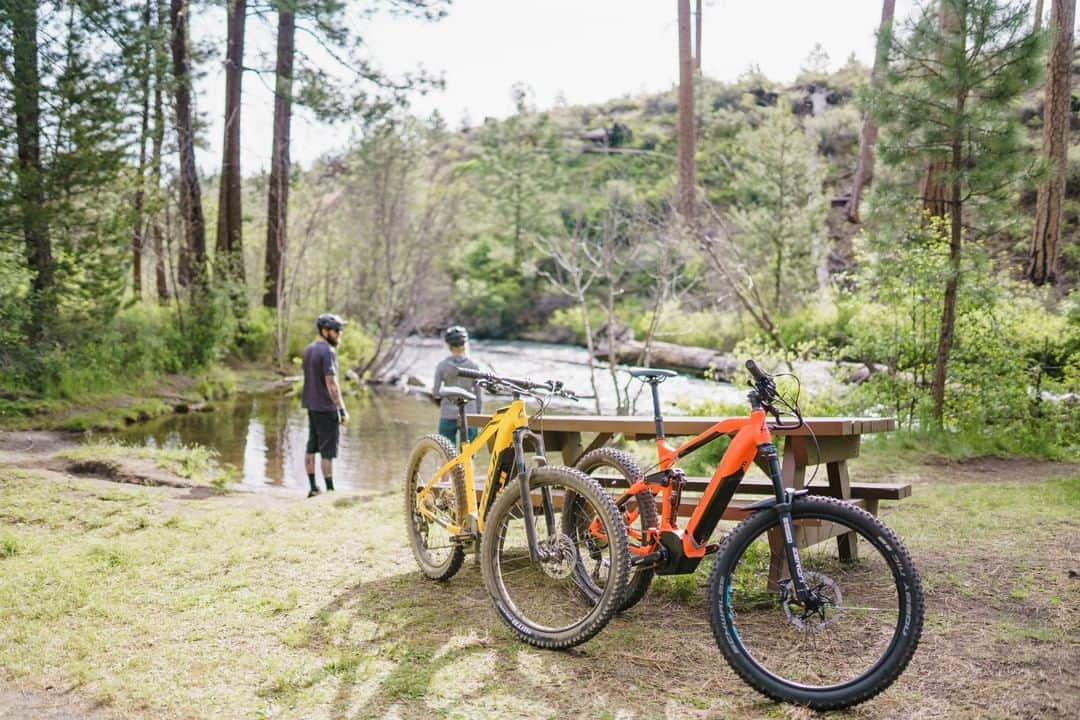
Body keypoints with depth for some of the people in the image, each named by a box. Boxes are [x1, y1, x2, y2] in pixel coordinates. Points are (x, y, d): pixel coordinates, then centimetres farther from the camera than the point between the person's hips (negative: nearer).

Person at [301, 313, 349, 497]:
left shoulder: (309, 349, 10)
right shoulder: (327, 352, -16)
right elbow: (331, 383, -20)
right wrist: (342, 409, -17)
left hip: (311, 406, 8)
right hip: (326, 408, -8)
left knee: (311, 448, 11)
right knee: (327, 451, -3)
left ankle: (313, 488, 17)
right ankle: (330, 489, 0)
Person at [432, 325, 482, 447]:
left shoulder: (442, 365, -4)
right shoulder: (473, 366, -2)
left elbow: (435, 392, -3)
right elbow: (477, 394, 3)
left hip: (448, 415, 0)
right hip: (469, 414, 0)